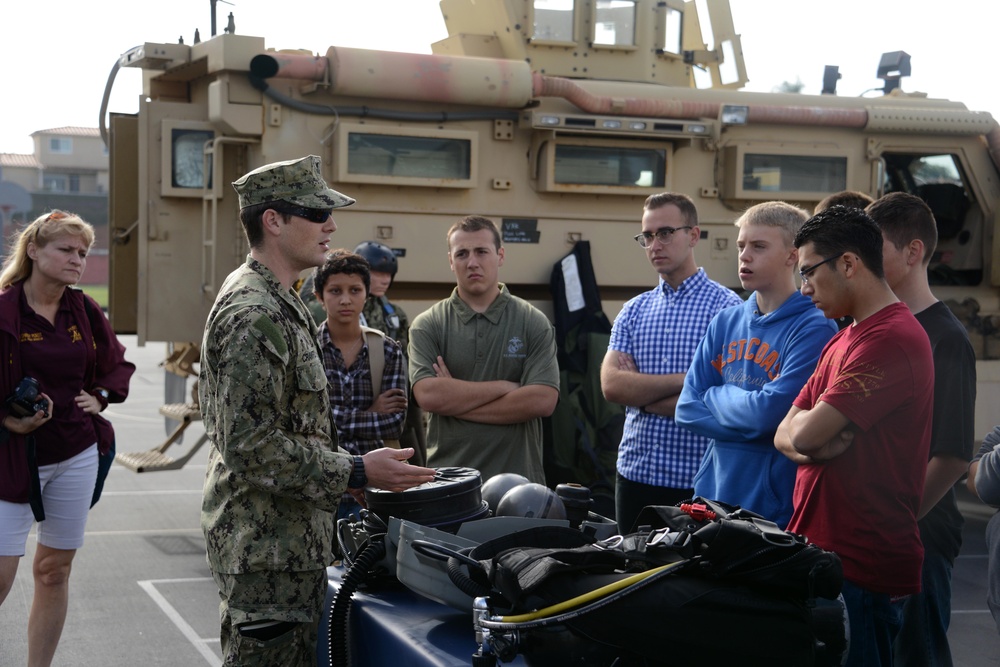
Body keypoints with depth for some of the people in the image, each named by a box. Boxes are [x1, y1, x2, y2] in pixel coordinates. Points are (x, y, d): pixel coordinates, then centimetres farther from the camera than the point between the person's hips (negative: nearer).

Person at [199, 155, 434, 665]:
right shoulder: (253, 316, -20)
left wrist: (341, 469, 17)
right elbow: (250, 447, -24)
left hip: (286, 542, 11)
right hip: (266, 547, -11)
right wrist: (356, 474, -21)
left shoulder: (277, 303, 15)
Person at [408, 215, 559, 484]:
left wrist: (455, 401, -11)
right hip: (447, 481, 0)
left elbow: (543, 400, -11)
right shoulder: (427, 326, 1)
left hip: (518, 480, 0)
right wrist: (503, 387, -10)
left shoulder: (533, 323, 1)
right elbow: (427, 395, -13)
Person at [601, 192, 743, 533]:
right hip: (635, 471, 5)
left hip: (697, 480, -5)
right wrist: (684, 380, -13)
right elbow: (611, 384, -3)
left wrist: (637, 390, -7)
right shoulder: (633, 311, 10)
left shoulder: (727, 307, -6)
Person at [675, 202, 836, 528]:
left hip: (774, 510, -5)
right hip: (712, 497, 6)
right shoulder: (726, 322, 8)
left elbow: (770, 411, -21)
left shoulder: (814, 328, -13)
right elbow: (687, 408, 2)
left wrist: (717, 395, -3)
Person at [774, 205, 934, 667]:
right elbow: (785, 435, 14)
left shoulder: (891, 339, -17)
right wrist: (811, 444, -9)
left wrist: (803, 426, 1)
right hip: (821, 554, 9)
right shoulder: (843, 340, 17)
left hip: (862, 569, -9)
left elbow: (805, 433, -22)